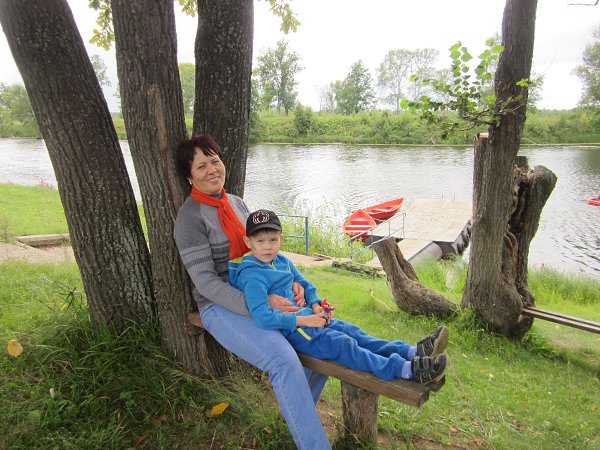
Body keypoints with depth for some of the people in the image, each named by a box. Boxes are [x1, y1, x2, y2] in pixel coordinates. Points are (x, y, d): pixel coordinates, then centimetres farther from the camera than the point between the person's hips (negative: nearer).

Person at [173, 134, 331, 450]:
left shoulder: (236, 203, 10)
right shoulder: (190, 216, -12)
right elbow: (205, 282, -16)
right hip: (221, 308, -7)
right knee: (284, 359, -28)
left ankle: (297, 412, 17)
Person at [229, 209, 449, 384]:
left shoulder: (282, 260, 10)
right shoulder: (252, 275, -19)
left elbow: (305, 284, 23)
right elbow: (262, 318, -27)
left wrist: (315, 305, 3)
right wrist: (302, 321, -23)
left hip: (303, 316, 9)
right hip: (286, 329, -9)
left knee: (350, 330, -5)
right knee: (343, 344, -19)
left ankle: (413, 352, -9)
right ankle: (409, 371, -26)